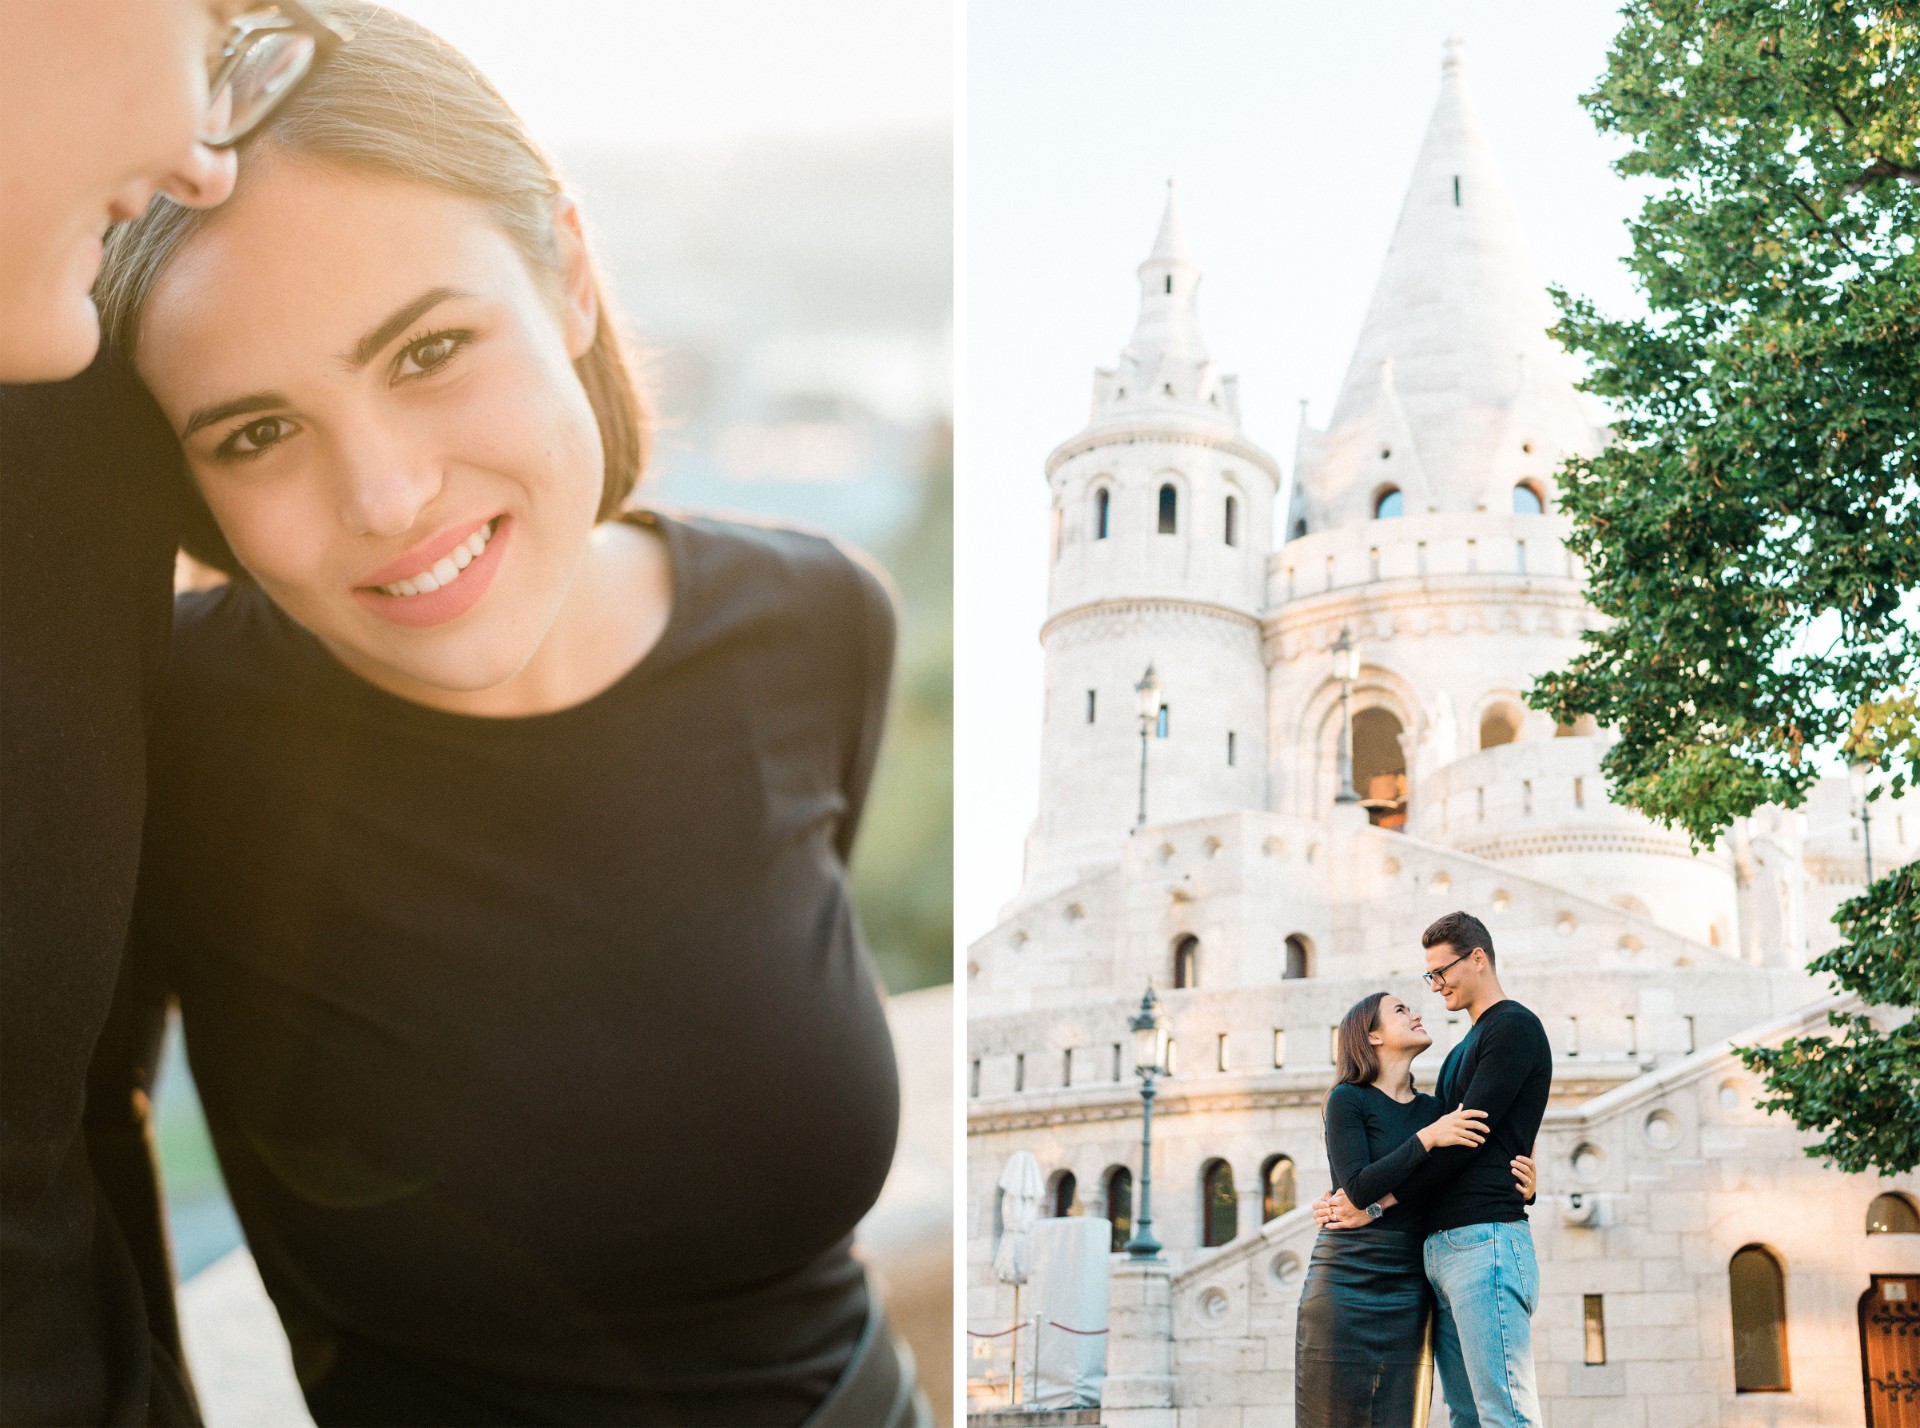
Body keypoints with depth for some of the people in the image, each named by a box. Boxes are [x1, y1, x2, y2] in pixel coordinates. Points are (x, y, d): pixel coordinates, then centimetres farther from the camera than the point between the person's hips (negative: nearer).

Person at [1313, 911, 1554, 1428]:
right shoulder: (1464, 1050, 26)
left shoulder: (1514, 1027, -4)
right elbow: (1433, 1141, 27)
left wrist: (1377, 1202, -10)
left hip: (1486, 1239, -10)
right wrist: (1349, 1195, 13)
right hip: (1441, 1246, 10)